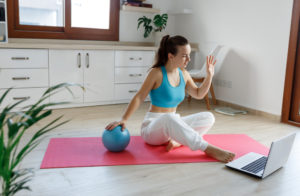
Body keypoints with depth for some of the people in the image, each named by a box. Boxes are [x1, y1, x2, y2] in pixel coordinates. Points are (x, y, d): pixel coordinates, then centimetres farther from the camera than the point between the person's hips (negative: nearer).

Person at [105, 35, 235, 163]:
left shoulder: (183, 74, 4)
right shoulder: (157, 73, -14)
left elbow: (198, 94, 16)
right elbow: (139, 98, -14)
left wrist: (209, 76, 2)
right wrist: (123, 120, -22)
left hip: (173, 125, 7)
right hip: (152, 127, -6)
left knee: (208, 117, -10)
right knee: (169, 118, -41)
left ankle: (177, 140, -25)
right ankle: (209, 149, -36)